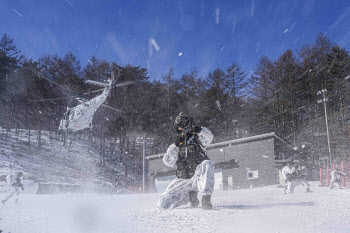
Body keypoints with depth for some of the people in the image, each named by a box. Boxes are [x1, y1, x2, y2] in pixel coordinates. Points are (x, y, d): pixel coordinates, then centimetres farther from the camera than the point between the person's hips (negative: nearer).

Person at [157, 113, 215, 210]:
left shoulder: (198, 138, 9)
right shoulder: (175, 146, 17)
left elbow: (209, 138, -15)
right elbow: (168, 162, 1)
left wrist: (198, 129, -34)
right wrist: (176, 145, -9)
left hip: (198, 177, -3)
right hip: (182, 181, 4)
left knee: (207, 164, -35)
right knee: (162, 204, -9)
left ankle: (206, 199, -36)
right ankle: (190, 195, 12)